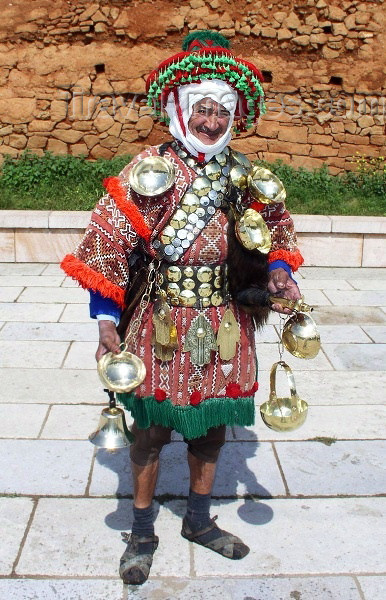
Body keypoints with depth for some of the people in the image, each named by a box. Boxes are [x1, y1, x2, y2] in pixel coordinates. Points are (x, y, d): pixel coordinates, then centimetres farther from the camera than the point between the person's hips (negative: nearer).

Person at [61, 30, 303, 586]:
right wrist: (107, 322, -14)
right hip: (163, 328, -3)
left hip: (224, 330, 4)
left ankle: (199, 521, 41)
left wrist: (279, 271, -7)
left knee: (212, 427, 16)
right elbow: (107, 244, -10)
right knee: (152, 431, 9)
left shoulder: (245, 175, 3)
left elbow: (278, 229, 14)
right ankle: (143, 534, 32)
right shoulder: (149, 170, -9)